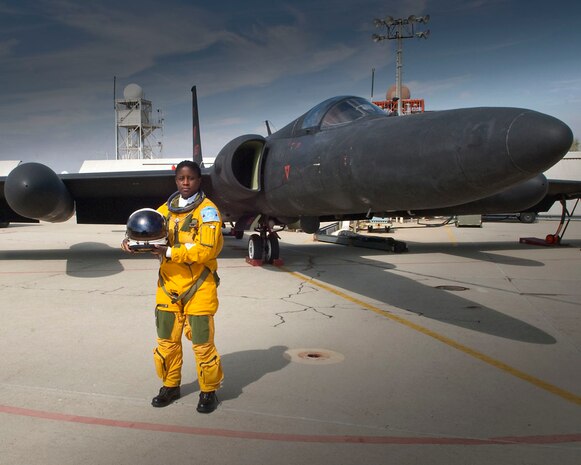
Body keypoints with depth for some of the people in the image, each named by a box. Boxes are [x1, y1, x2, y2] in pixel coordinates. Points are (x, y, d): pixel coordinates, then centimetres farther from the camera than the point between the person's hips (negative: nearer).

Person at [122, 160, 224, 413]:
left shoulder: (207, 210, -8)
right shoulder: (166, 209, 10)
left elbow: (207, 249, -19)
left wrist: (169, 252, -21)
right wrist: (131, 241, -7)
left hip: (198, 288, -5)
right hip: (168, 286, 5)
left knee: (202, 344, 1)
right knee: (167, 341, 14)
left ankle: (209, 391, 20)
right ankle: (170, 386, 33)